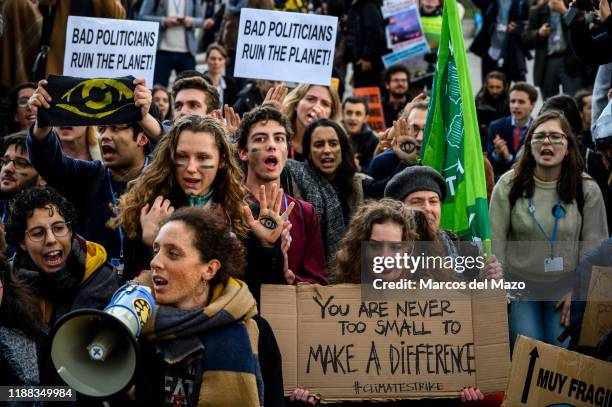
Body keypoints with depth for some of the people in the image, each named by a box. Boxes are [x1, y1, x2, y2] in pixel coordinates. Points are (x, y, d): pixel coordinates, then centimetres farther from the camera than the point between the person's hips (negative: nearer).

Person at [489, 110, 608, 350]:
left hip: (564, 288, 0)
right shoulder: (509, 185, -9)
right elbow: (496, 240, -6)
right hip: (519, 285, 0)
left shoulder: (587, 189, -8)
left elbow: (593, 245, -3)